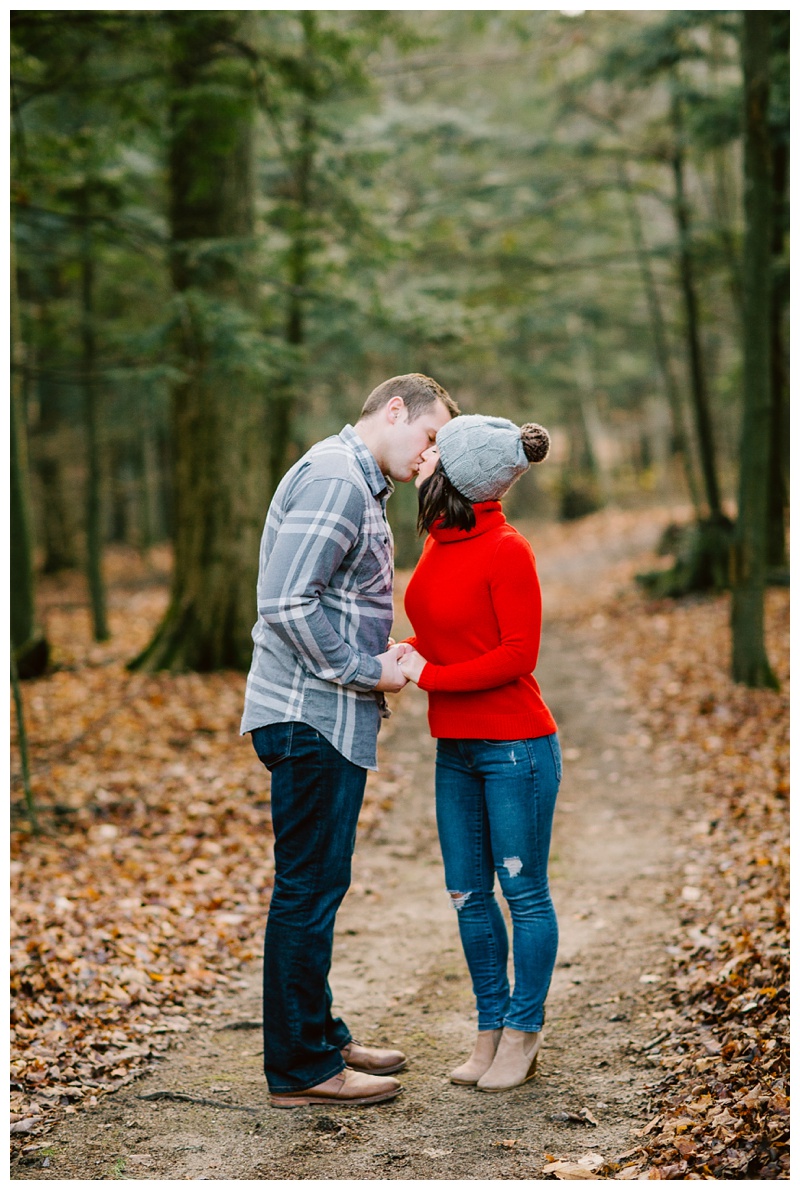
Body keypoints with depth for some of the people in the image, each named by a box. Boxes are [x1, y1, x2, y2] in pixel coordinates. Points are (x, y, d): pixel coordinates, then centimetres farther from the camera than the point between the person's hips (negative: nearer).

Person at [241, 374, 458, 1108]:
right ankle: (301, 1069, 4)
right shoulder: (334, 477, -15)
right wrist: (368, 671, -16)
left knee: (319, 885, 16)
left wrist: (376, 671, 10)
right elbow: (286, 602, -23)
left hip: (329, 720, 11)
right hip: (312, 718, -11)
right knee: (309, 887, -4)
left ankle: (321, 1039, 27)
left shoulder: (359, 484, 19)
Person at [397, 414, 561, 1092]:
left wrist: (428, 675, -16)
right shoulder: (440, 545, 7)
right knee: (468, 895, 12)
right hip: (456, 749, 8)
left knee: (524, 893, 4)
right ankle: (491, 1030, 24)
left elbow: (518, 656, -17)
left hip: (515, 745, -8)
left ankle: (522, 1036, 16)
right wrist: (406, 653, -2)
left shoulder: (506, 550, -16)